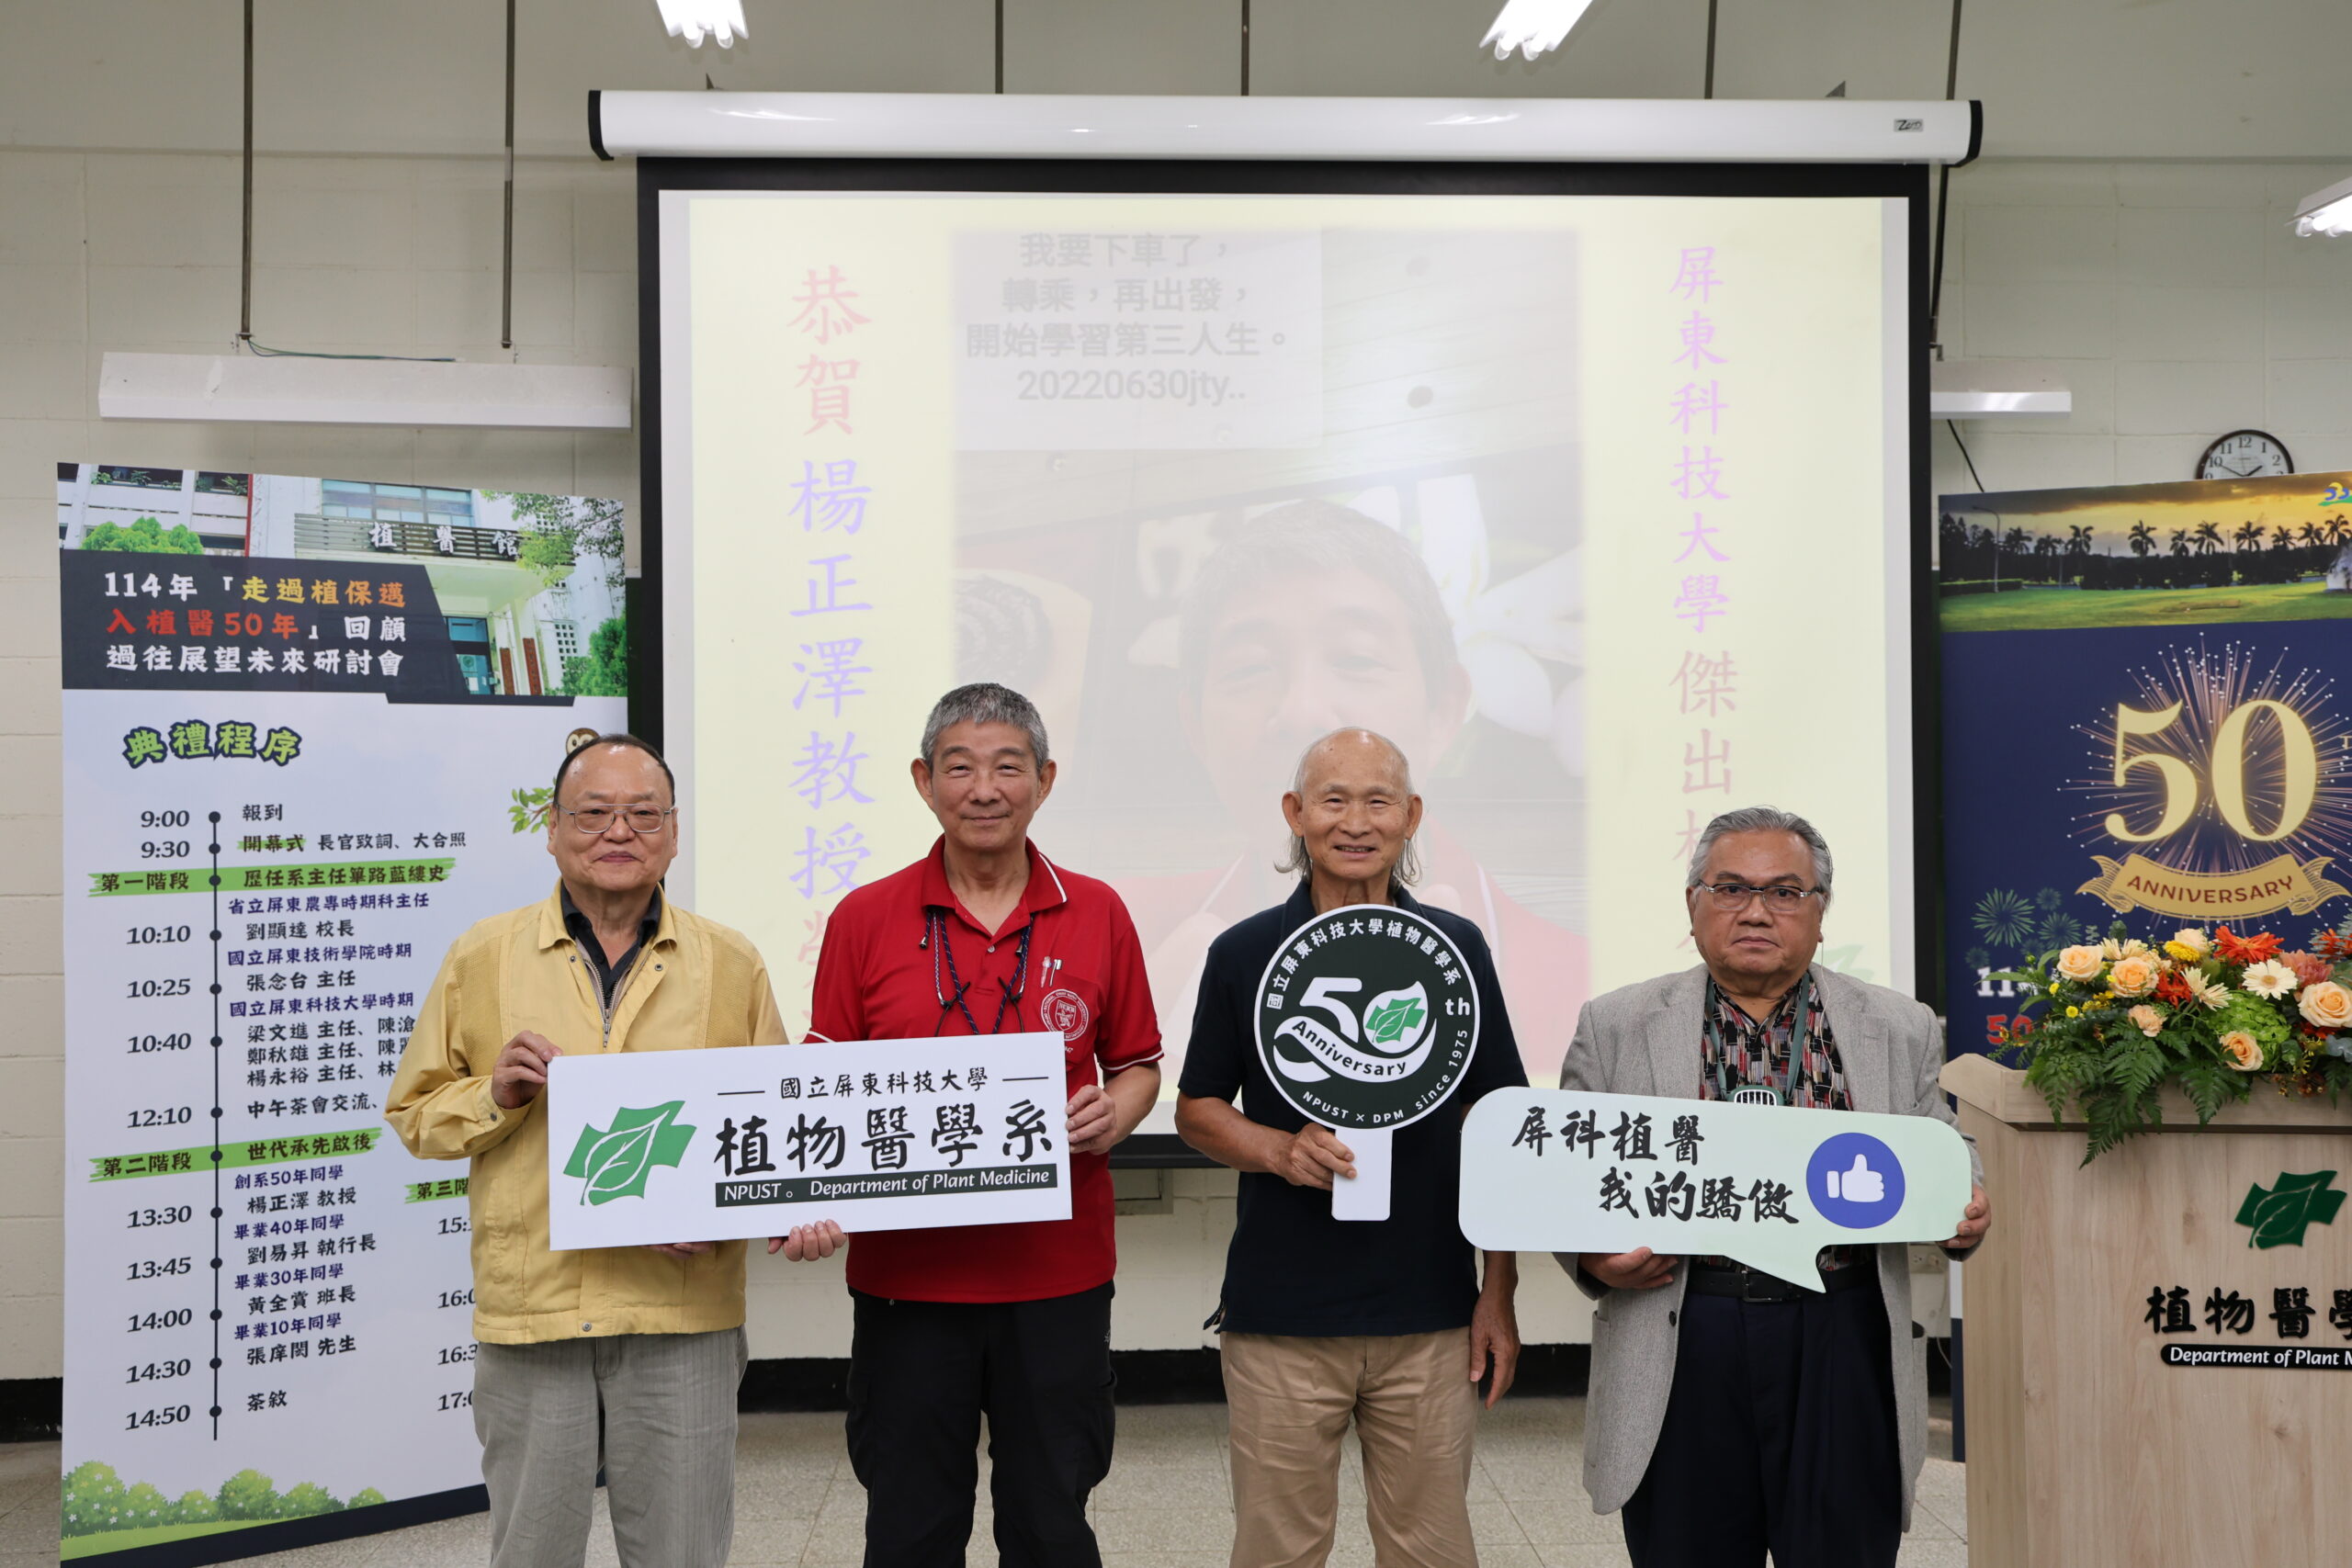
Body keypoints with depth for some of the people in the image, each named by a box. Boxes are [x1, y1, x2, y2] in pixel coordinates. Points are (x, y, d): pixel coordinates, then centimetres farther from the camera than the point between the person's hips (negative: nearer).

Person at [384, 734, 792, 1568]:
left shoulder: (732, 964, 5)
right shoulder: (481, 957, 5)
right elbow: (414, 1114, 9)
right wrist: (497, 1094, -11)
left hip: (683, 1310, 0)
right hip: (530, 1307, 0)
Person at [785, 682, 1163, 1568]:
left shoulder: (1098, 915, 3)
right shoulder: (864, 920, 0)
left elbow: (1136, 1066, 12)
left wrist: (1114, 1114, -10)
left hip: (1058, 1276, 1)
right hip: (904, 1273, 0)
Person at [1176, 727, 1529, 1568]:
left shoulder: (1456, 949, 2)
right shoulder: (1243, 953, 0)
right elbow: (1197, 1110, 6)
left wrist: (1499, 1292, 2)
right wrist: (1281, 1150, -14)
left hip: (1431, 1316, 1)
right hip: (1280, 1314, -1)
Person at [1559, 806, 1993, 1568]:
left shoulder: (1900, 1028, 8)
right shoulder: (1616, 1026, 4)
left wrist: (1963, 1215, -8)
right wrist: (1591, 1258, -13)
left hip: (1845, 1343, 1)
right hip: (1680, 1345, -1)